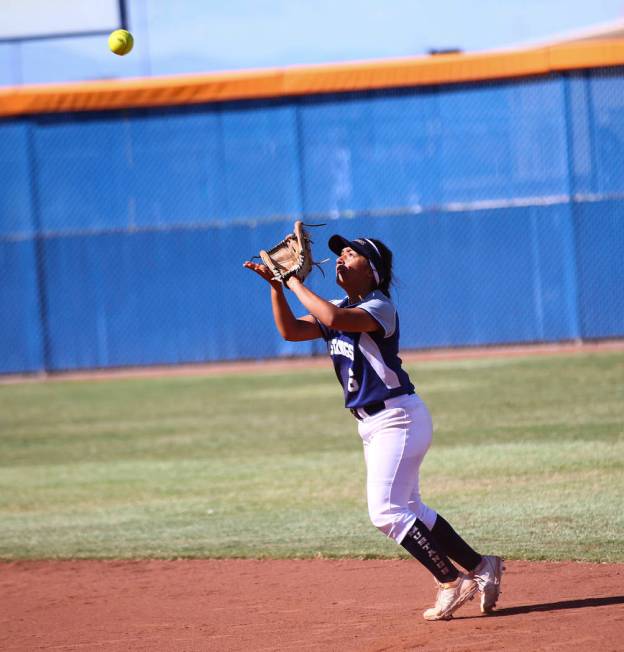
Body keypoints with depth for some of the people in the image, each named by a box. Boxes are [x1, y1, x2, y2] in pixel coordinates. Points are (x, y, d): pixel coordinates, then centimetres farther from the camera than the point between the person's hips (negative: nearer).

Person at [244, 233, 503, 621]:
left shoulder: (379, 307, -16)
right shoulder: (341, 309, 12)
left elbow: (333, 319, -34)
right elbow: (290, 330, 7)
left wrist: (295, 283, -24)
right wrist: (276, 284, -4)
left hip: (398, 418, -10)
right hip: (373, 425, 10)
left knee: (386, 511, -16)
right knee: (408, 511, 14)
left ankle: (453, 583, -10)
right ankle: (481, 567, 22)